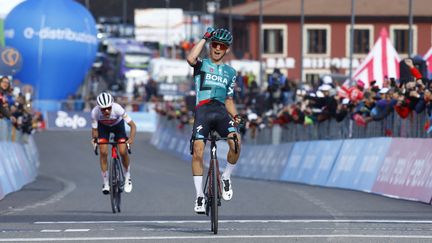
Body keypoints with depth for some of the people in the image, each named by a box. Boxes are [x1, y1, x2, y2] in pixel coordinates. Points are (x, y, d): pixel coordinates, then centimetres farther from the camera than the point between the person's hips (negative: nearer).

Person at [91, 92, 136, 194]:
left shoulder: (117, 109, -39)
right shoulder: (95, 112, -35)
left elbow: (133, 125, -35)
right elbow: (94, 129, -26)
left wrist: (131, 138, -49)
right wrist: (95, 138, -44)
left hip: (118, 125, -1)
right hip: (103, 126, 1)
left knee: (123, 152, -13)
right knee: (103, 152, -14)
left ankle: (127, 178, 12)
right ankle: (105, 184, 0)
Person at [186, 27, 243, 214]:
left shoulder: (230, 72, 24)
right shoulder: (201, 64, 13)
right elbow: (190, 59, -13)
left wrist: (235, 116, 5)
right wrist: (204, 37, -3)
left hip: (221, 111, 3)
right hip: (203, 110, -2)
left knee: (236, 141, -26)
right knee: (198, 151, -18)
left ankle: (226, 177, -3)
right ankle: (199, 195, -9)